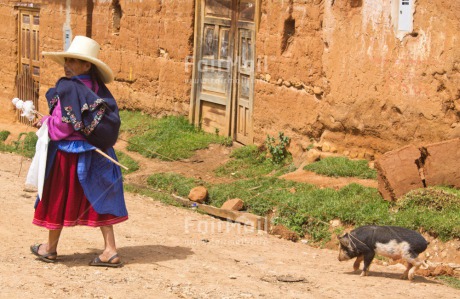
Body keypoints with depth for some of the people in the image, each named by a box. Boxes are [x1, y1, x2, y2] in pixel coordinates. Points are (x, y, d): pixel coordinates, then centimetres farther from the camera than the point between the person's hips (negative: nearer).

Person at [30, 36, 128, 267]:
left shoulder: (67, 88, -19)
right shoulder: (97, 88, 1)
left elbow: (62, 126, -20)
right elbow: (106, 121, 8)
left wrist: (44, 122, 0)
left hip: (68, 151, -6)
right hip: (94, 152, 6)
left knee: (58, 198, 10)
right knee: (96, 198, 10)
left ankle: (50, 248, 25)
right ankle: (110, 250, 6)